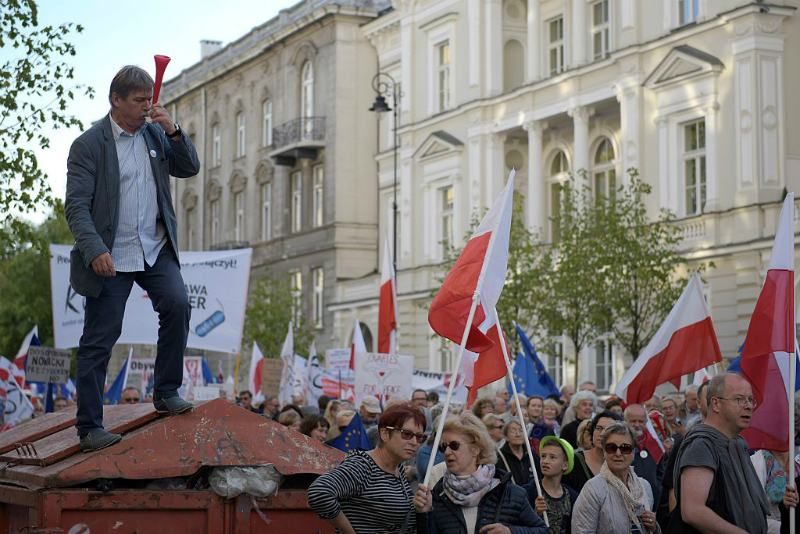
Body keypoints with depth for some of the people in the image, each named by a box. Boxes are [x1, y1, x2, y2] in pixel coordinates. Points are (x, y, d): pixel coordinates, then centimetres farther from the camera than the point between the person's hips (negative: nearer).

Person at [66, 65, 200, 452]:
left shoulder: (155, 133, 8)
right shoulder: (88, 145, -9)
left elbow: (190, 169, 7)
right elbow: (76, 206, -13)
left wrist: (173, 130, -8)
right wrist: (95, 251, -26)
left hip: (156, 249, 5)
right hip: (110, 257, -5)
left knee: (177, 305, -16)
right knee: (99, 341, -1)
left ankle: (166, 393, 1)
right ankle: (89, 427, 6)